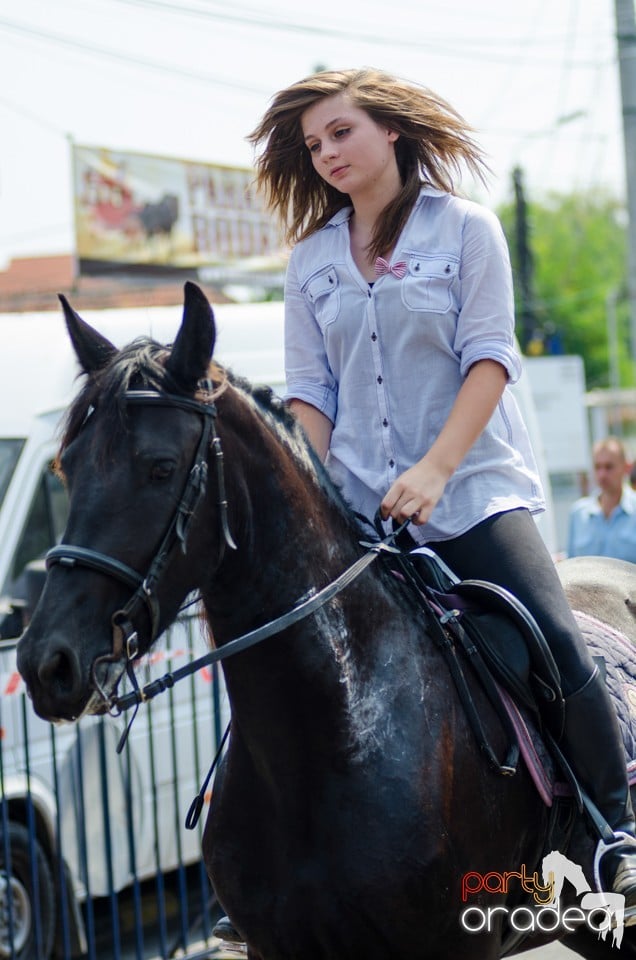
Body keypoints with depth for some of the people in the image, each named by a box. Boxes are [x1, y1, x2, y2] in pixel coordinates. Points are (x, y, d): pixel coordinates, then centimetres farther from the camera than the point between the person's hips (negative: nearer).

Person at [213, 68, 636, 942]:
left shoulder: (466, 229, 3)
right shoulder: (312, 262, 13)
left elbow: (490, 358, -6)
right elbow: (310, 391, 9)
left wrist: (435, 469, -19)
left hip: (474, 490, -3)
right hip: (359, 507, 3)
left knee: (554, 645, -19)